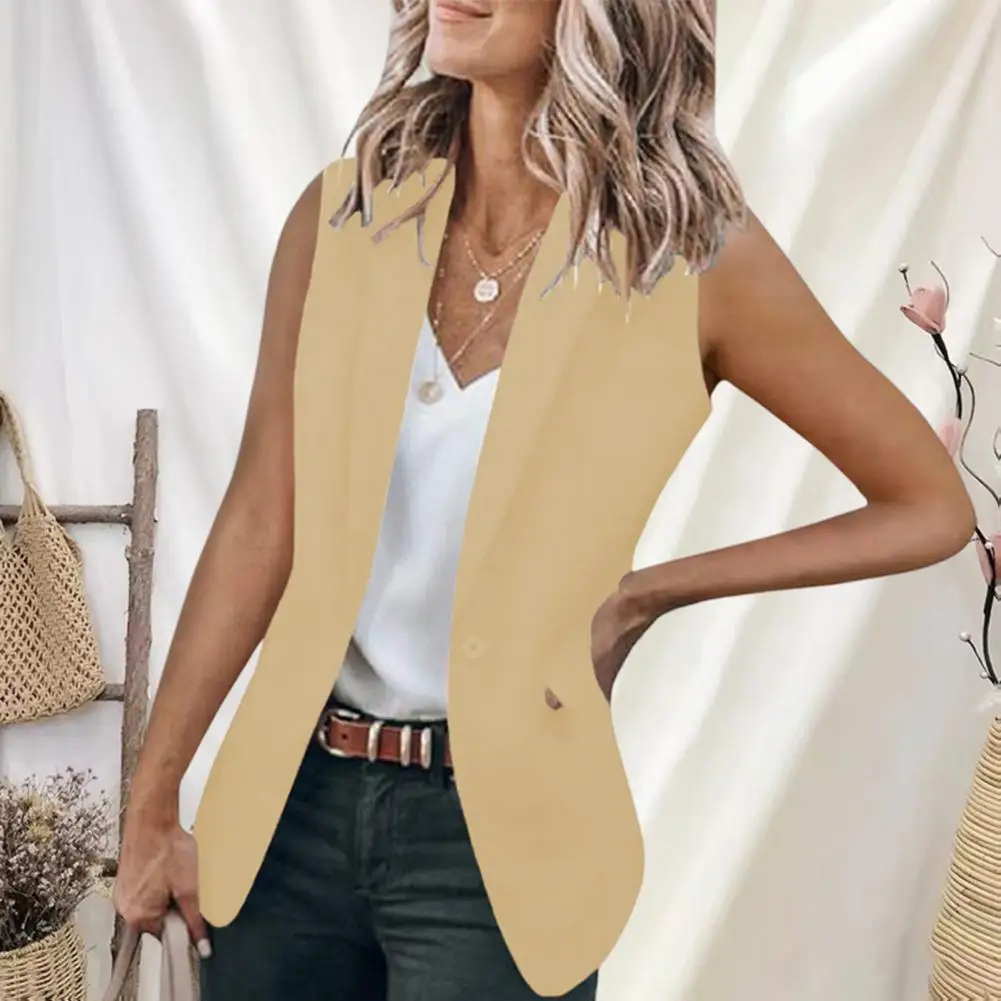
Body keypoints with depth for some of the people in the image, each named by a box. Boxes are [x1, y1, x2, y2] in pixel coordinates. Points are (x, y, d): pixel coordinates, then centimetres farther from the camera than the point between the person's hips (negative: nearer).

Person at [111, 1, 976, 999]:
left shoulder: (692, 257, -12)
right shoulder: (347, 211, -3)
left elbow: (932, 507, -4)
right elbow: (261, 523, -4)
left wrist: (643, 595, -9)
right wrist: (152, 806, -4)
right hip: (295, 793, 3)